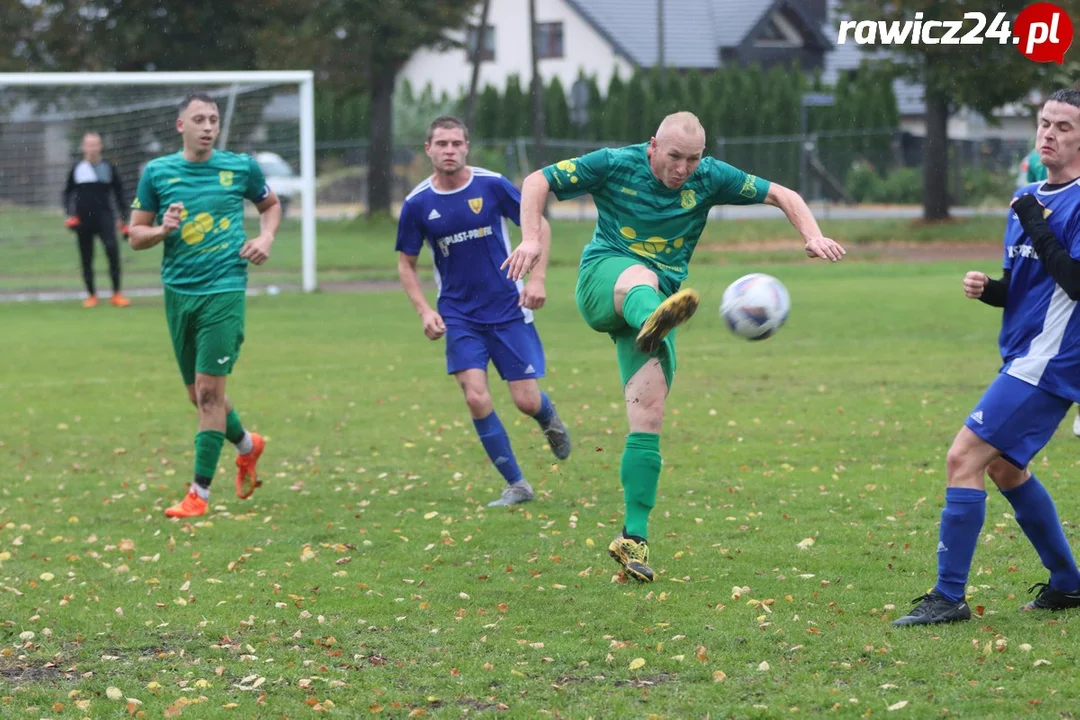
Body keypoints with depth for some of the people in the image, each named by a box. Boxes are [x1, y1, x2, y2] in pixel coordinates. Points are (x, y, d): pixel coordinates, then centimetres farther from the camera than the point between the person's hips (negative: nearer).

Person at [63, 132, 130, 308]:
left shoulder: (109, 168, 7)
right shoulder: (76, 169, 8)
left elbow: (119, 193, 13)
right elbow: (68, 193, 14)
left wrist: (121, 218, 9)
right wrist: (70, 214, 0)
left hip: (104, 217, -2)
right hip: (83, 219, 2)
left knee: (112, 250, -21)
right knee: (86, 259, 4)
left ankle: (116, 294, -16)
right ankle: (91, 295, 17)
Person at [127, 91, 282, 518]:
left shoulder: (241, 167, 2)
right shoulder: (157, 172, 4)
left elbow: (271, 204, 21)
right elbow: (136, 235, 8)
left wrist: (266, 237, 2)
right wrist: (163, 229, -13)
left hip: (224, 288, -3)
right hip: (178, 291, 3)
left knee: (209, 389, -11)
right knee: (198, 394, 11)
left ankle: (199, 493, -8)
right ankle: (247, 446, 40)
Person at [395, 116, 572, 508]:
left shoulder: (492, 185, -8)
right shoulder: (417, 204, -5)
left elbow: (540, 226, 2)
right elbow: (406, 264, 7)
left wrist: (537, 278, -10)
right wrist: (425, 311, -6)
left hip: (508, 308, -1)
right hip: (459, 316, 1)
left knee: (527, 401, -3)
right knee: (476, 398, -14)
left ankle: (550, 420, 37)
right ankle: (516, 485, 1)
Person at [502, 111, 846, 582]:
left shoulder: (709, 177, 2)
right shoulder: (615, 165, -5)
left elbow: (782, 196, 6)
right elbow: (537, 182, -4)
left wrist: (813, 237, -12)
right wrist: (531, 239, -20)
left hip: (659, 295, 3)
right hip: (603, 278, -3)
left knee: (648, 417, -11)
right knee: (641, 277, -41)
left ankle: (634, 538, -7)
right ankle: (655, 321, -81)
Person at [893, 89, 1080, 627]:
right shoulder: (1028, 199, 14)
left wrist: (1036, 227, -21)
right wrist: (987, 288, 0)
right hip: (1025, 356, 10)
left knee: (964, 458, -13)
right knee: (1003, 465, 19)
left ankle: (949, 596, -10)